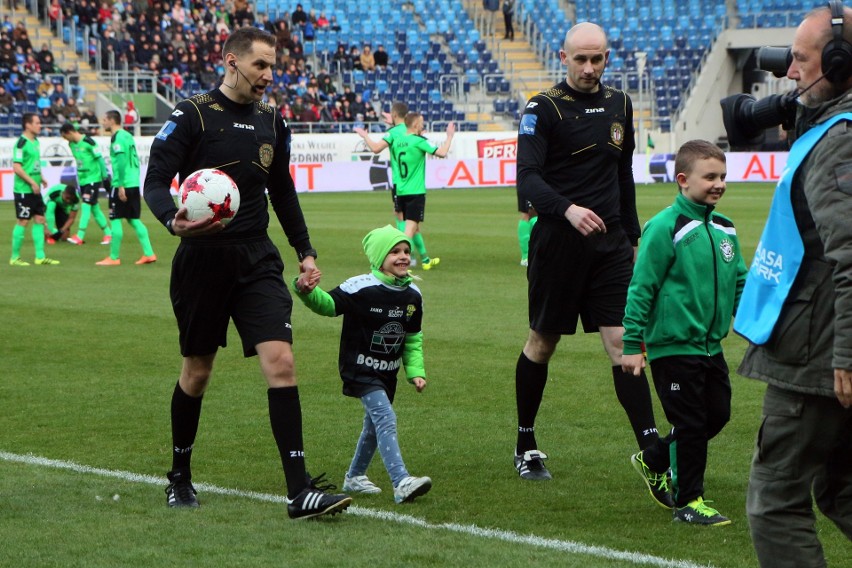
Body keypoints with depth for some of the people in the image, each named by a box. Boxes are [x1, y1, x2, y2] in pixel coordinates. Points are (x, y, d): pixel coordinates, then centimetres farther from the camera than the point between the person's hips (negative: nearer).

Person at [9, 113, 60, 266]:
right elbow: (16, 167, -20)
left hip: (35, 190, 9)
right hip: (23, 189, -9)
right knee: (23, 222, -3)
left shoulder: (35, 142, 12)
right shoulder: (21, 143, -15)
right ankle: (15, 258, 6)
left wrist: (40, 178, 13)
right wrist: (32, 182, -20)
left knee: (39, 220, 8)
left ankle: (40, 256, 12)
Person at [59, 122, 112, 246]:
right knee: (94, 208, 10)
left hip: (93, 178, -8)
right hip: (82, 180, 8)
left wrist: (105, 177, -12)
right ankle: (108, 233, 19)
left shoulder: (88, 142, -16)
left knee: (86, 206, -14)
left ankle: (80, 237, -17)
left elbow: (100, 159, -13)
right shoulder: (72, 144, 7)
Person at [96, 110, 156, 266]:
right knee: (134, 220, 12)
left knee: (115, 220, -2)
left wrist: (121, 186, -21)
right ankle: (148, 254, 8)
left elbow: (121, 162, -19)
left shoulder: (118, 138, -12)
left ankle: (114, 257, 2)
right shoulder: (128, 136, 15)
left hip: (121, 185, -9)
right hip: (134, 183, 9)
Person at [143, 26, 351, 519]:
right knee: (197, 371, 9)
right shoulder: (192, 116, -7)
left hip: (257, 260, 4)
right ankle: (180, 477, 30)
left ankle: (300, 490, -15)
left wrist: (305, 249, 18)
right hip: (203, 258, -3)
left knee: (281, 361, -12)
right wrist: (173, 218, -33)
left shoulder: (271, 122, 10)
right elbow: (156, 182, -13)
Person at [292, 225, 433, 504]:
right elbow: (328, 304, -20)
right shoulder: (361, 288, -18)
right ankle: (402, 483, -29)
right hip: (359, 368, -8)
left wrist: (416, 371, 5)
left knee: (375, 424, 19)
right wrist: (308, 292, -40)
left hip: (388, 372, 8)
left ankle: (354, 477, 39)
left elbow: (413, 337, 12)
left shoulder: (412, 295, 2)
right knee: (386, 419, -21)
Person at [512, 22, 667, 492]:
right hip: (557, 242, -3)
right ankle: (526, 447, 26)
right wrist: (567, 209, -32)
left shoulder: (618, 105, 11)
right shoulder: (543, 109, -6)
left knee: (623, 343, -6)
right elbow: (527, 177, -16)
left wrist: (632, 236, 20)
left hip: (609, 243, 4)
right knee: (542, 343, 8)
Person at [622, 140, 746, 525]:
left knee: (717, 415, 13)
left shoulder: (724, 229, 7)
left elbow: (740, 283, 17)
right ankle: (688, 501, 11)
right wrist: (632, 344, -13)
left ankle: (653, 460, 32)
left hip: (711, 346, 8)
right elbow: (641, 288, -13)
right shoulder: (665, 228, -15)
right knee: (691, 423, -2)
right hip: (674, 346, -8)